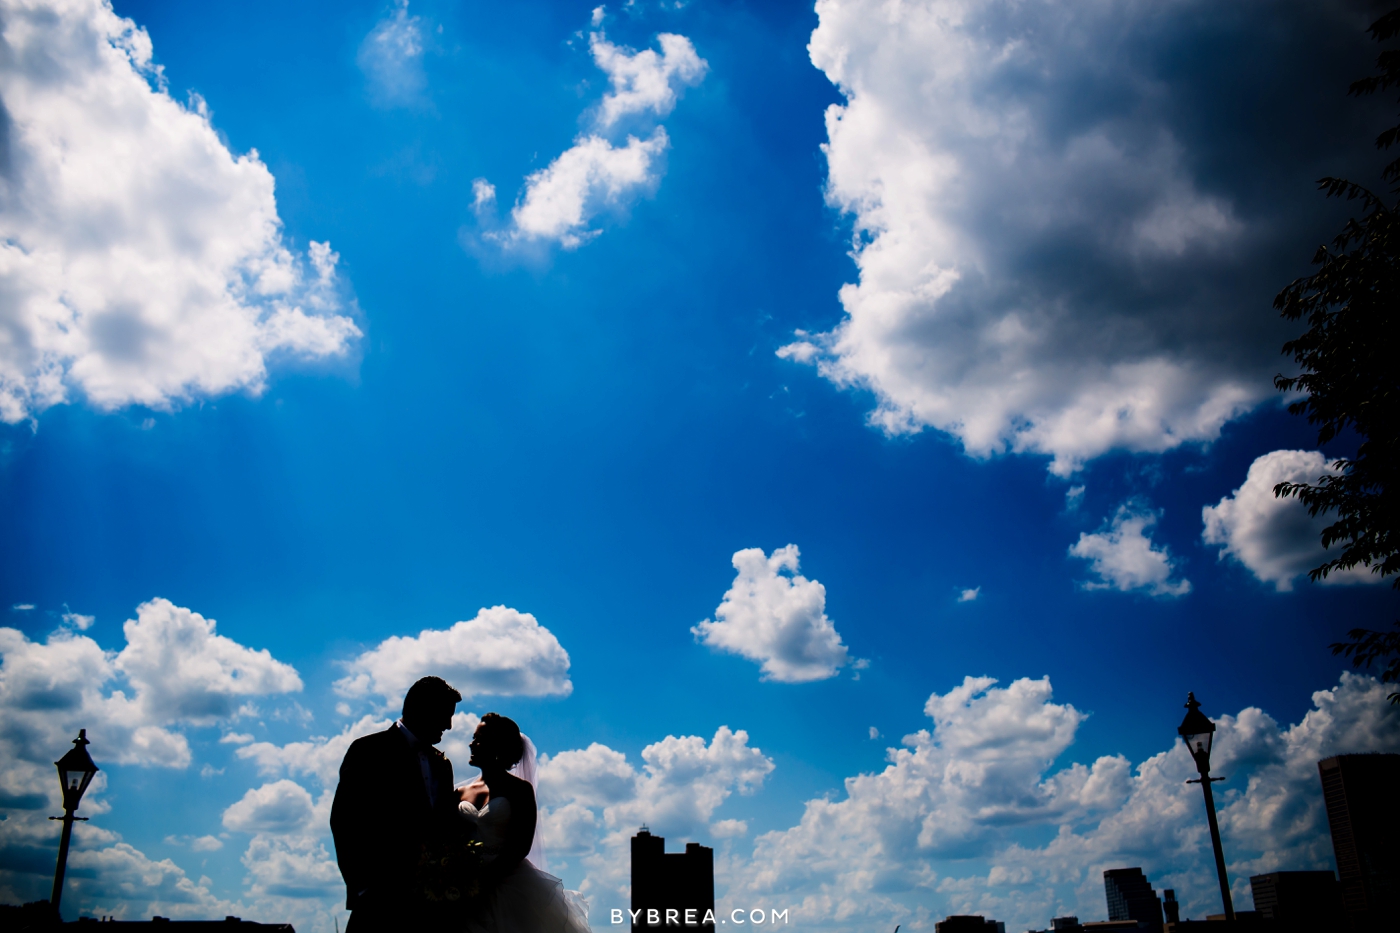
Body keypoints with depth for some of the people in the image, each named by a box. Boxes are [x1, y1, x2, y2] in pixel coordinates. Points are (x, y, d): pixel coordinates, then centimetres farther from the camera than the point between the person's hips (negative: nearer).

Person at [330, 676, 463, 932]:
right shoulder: (368, 751, -1)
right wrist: (362, 886, -11)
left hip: (430, 899, 5)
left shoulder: (441, 764, 17)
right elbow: (343, 820, -7)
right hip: (381, 897, -5)